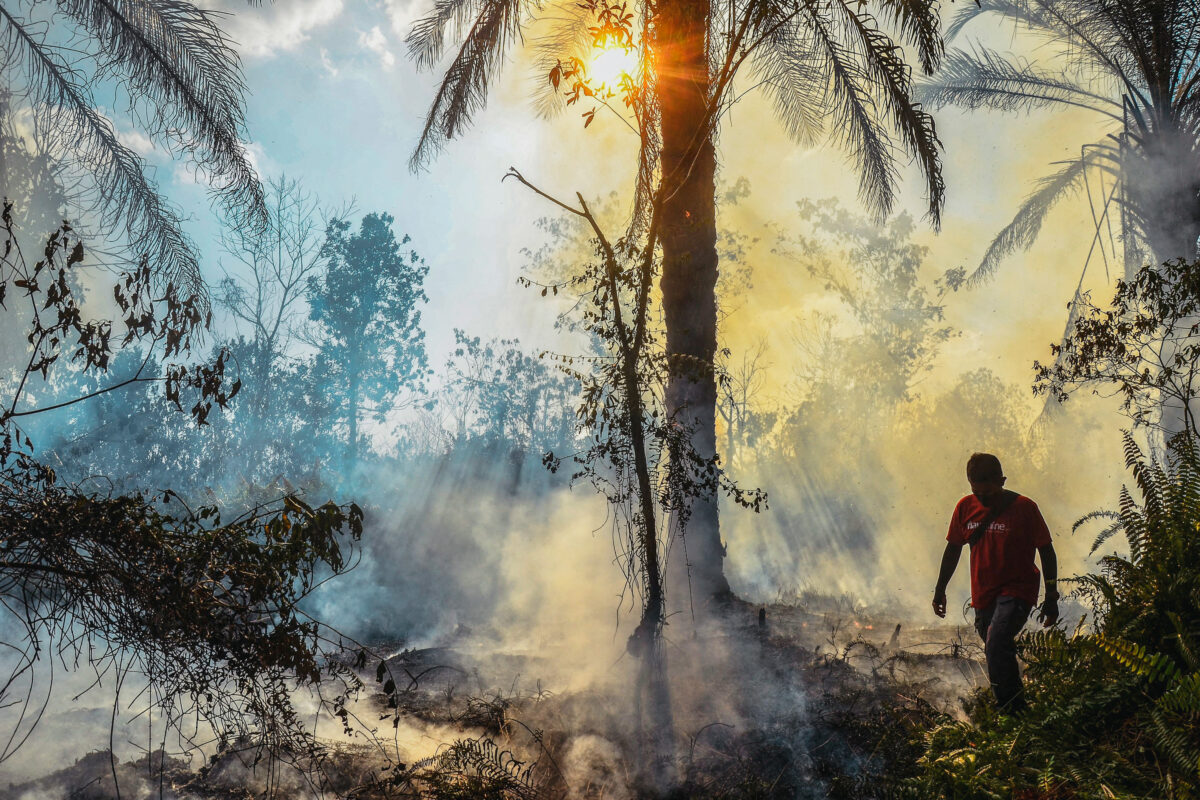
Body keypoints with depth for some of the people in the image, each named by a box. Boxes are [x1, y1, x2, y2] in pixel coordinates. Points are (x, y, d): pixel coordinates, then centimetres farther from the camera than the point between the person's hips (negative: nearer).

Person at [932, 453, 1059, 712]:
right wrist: (940, 590, 16)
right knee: (999, 655, 15)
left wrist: (1051, 598, -3)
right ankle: (1018, 709, 35)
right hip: (983, 595, 6)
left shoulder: (1023, 507, -10)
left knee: (997, 645, -26)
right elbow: (953, 549, 14)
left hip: (1017, 592, -5)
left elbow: (1046, 552, -2)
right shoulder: (965, 507, 2)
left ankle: (1011, 711, -18)